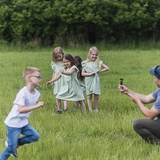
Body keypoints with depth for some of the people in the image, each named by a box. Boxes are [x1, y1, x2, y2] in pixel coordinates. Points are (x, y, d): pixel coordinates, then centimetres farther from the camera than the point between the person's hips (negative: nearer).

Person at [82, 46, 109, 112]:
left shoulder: (98, 63, 3)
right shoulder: (85, 63, 0)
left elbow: (107, 68, 2)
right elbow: (82, 73, -4)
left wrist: (100, 71, -4)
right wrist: (90, 73, -15)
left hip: (96, 81, 1)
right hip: (88, 81, -1)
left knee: (96, 96, 2)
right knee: (89, 97, 1)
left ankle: (96, 110, 12)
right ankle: (90, 111, 3)